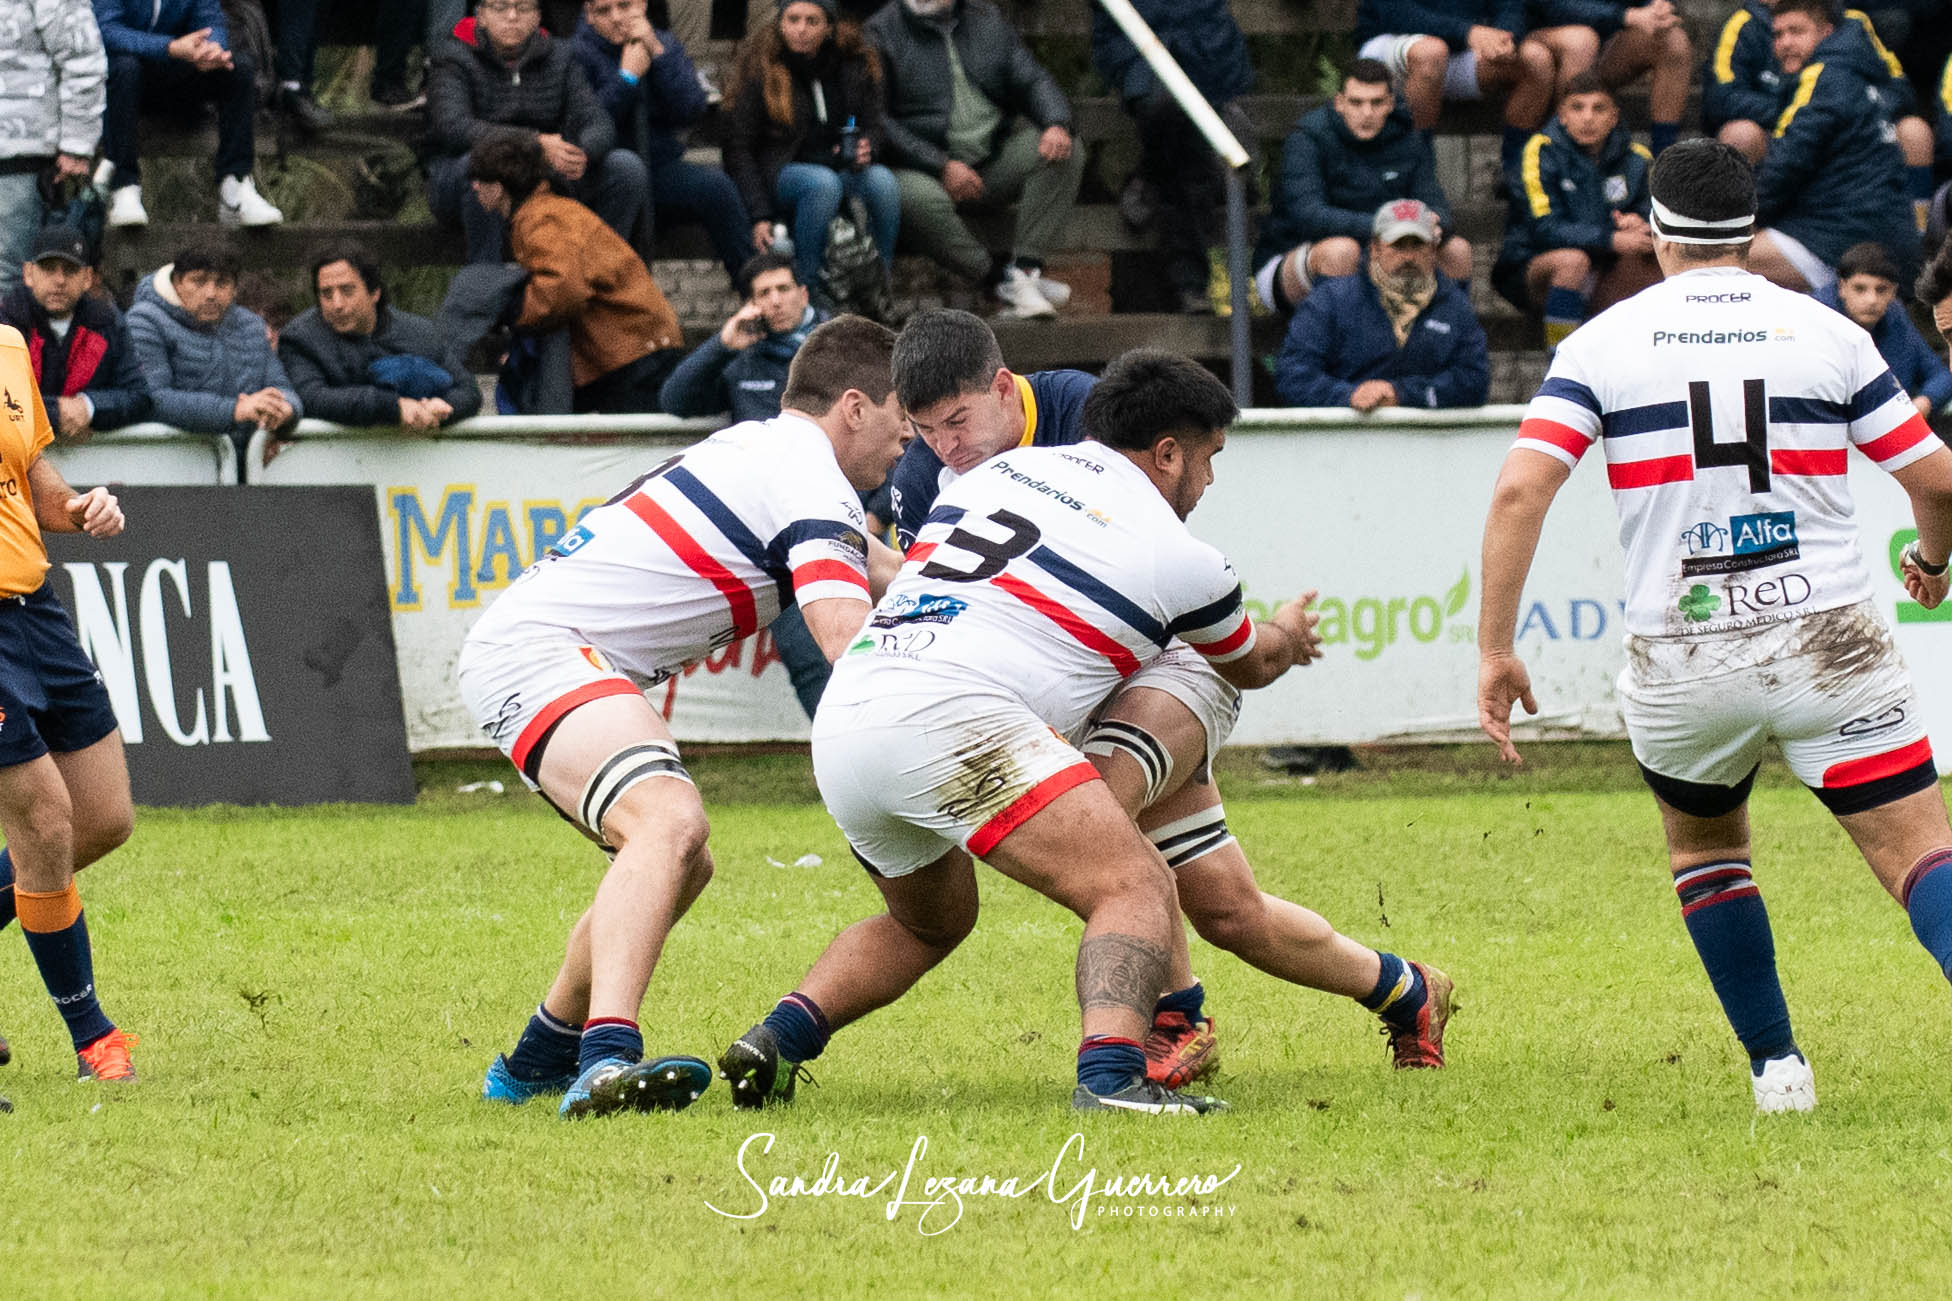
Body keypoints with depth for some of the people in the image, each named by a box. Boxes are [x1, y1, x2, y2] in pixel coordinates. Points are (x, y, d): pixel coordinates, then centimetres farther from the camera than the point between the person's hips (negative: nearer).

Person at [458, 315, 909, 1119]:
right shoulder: (809, 476, -11)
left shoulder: (761, 450, 21)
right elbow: (848, 639, -25)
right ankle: (608, 1058, -51)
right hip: (537, 651, -11)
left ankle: (535, 1065, 35)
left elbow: (873, 566, 39)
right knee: (670, 820, -32)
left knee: (680, 865, 23)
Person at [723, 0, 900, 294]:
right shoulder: (760, 71, -5)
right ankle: (807, 289, -32)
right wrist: (760, 216, -15)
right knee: (823, 182, -37)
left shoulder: (856, 66, 5)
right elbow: (738, 149, -5)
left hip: (843, 169, 3)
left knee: (882, 180, -29)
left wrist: (865, 151, -13)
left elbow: (872, 126, 14)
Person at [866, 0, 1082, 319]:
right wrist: (941, 166, -19)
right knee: (917, 198, -38)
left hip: (995, 159, 5)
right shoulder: (881, 32, -4)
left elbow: (1032, 80, 11)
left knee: (1065, 155, -18)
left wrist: (1056, 124, -13)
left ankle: (1025, 267, -26)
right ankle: (1002, 280, -29)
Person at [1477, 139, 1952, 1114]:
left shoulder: (1603, 343, 2)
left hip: (1679, 658, 1)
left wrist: (1495, 649, -6)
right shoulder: (1828, 334, 4)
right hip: (1827, 644, -1)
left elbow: (1520, 490, -9)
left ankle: (1775, 1065, 20)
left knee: (1702, 844, 26)